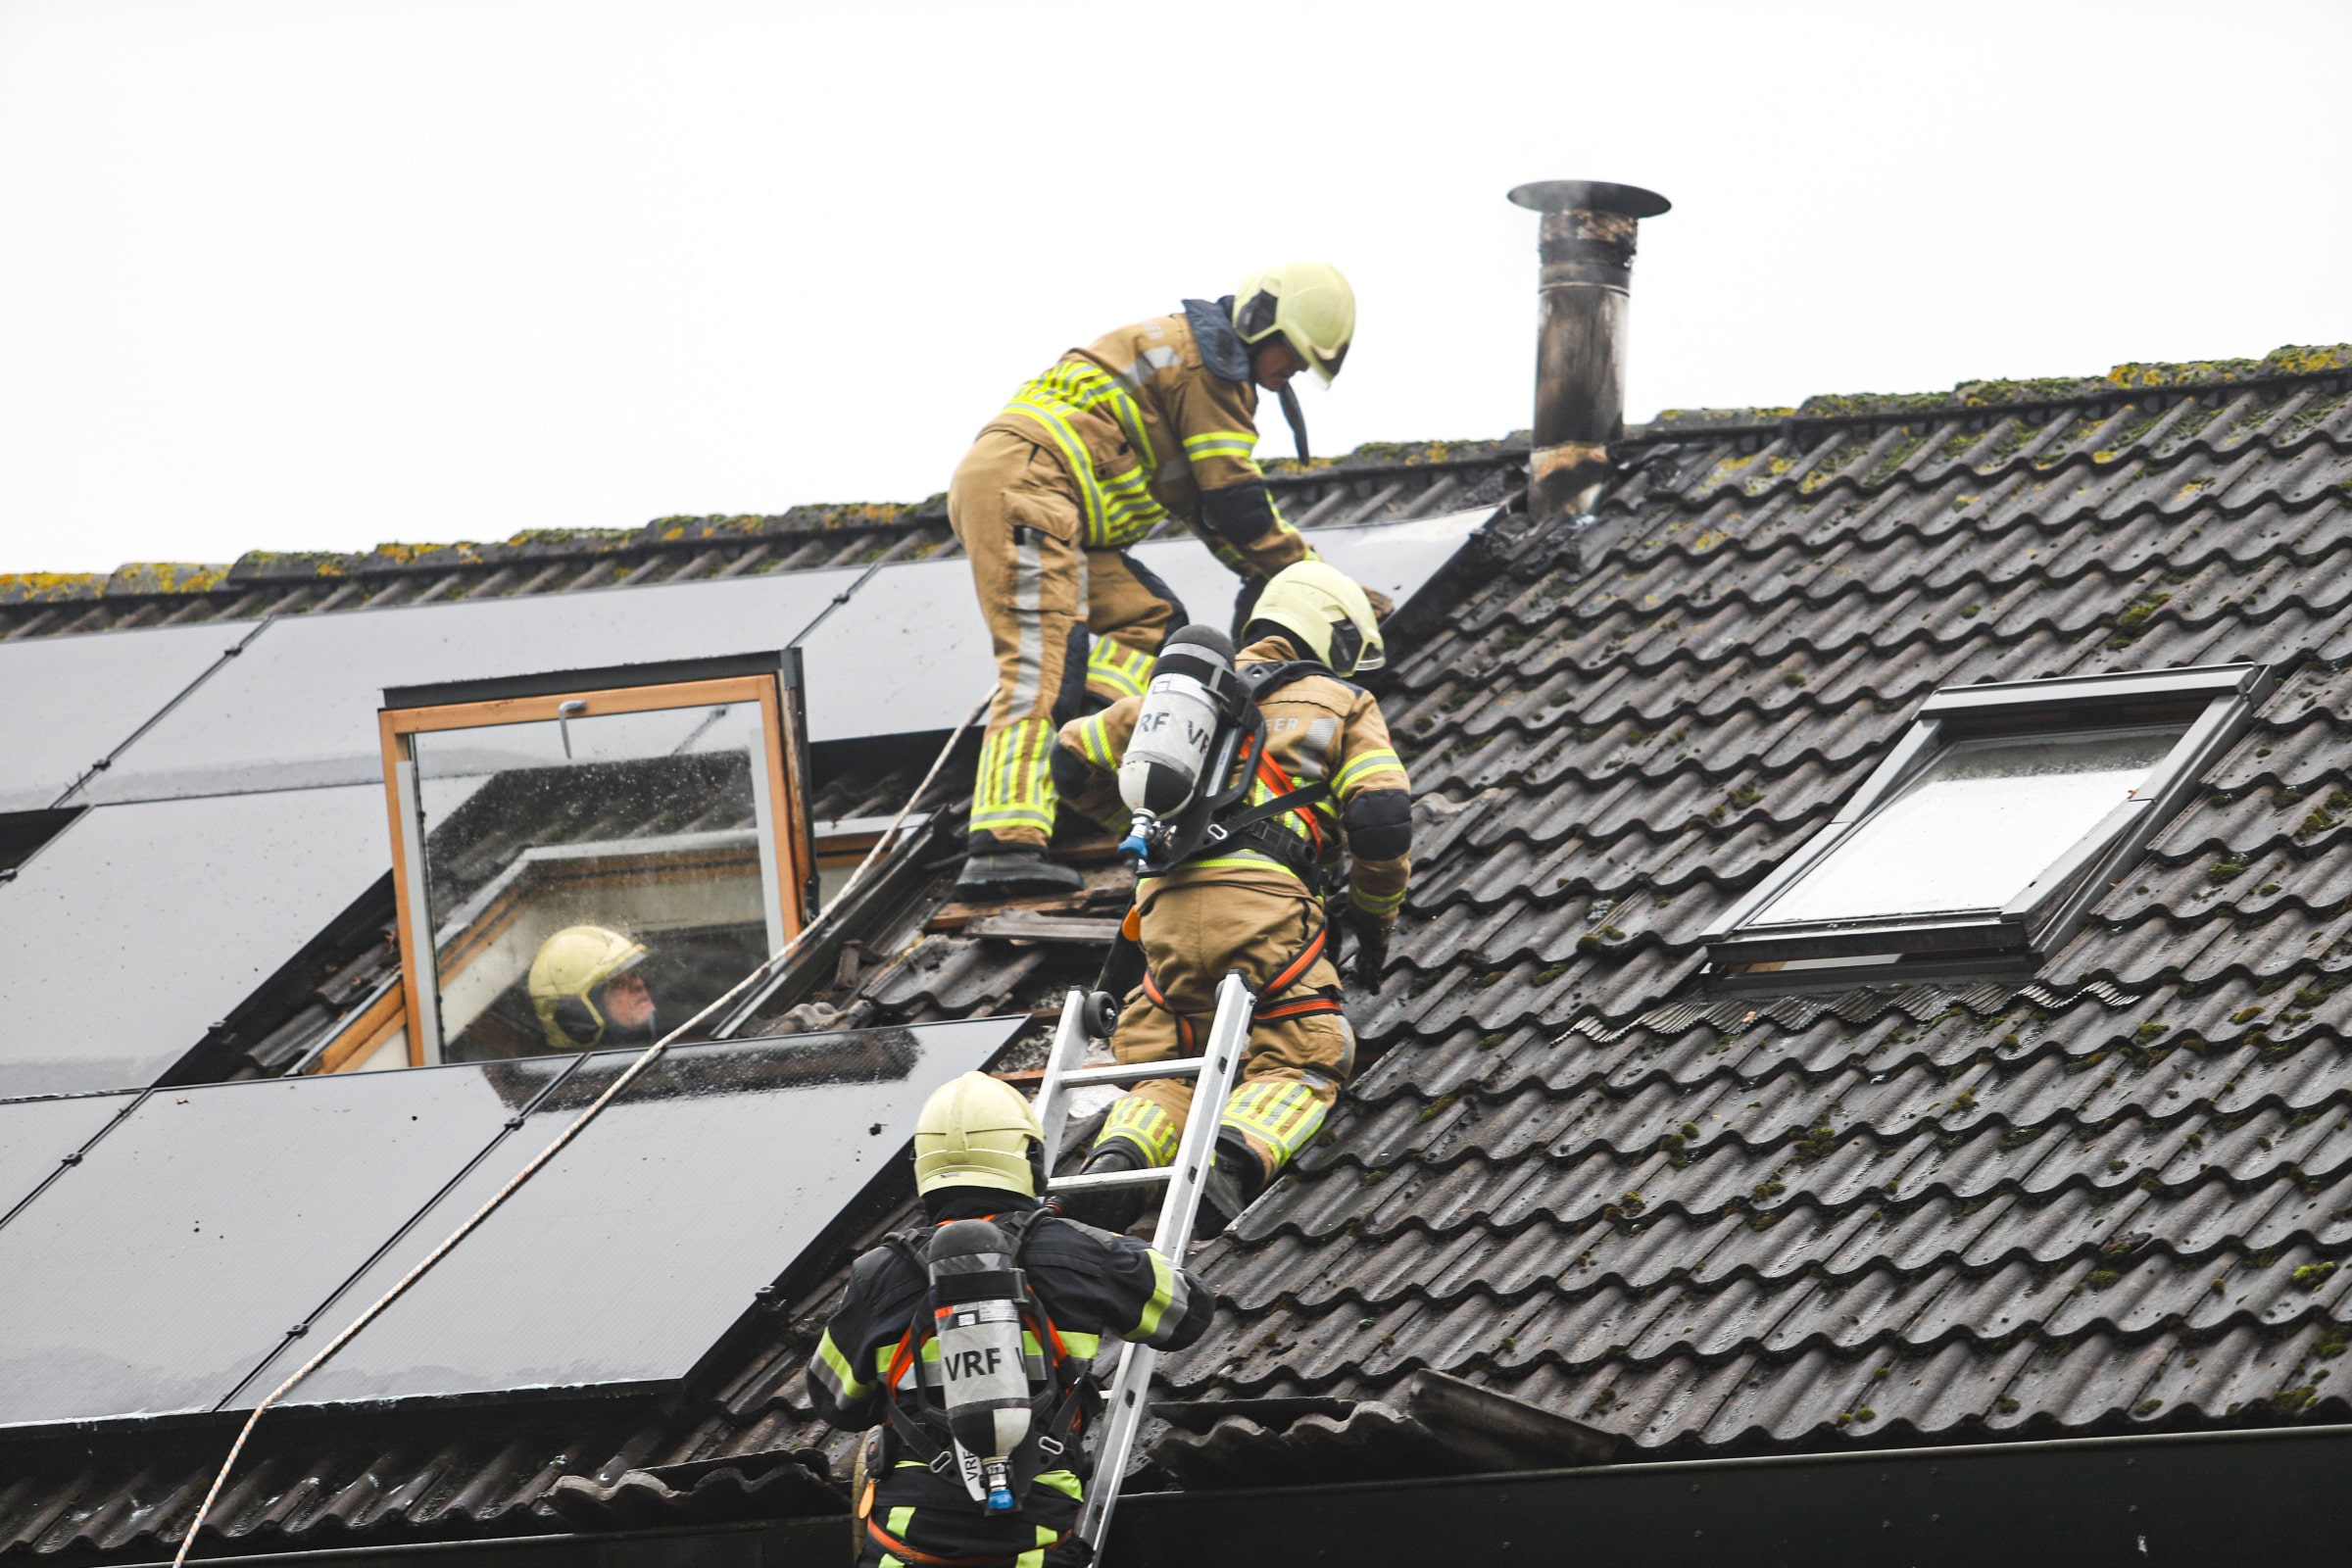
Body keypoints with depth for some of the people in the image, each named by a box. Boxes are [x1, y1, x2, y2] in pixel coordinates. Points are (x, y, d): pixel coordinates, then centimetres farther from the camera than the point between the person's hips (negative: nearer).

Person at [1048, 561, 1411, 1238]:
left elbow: (1074, 758, 35)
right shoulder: (1343, 704, 16)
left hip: (1168, 908, 4)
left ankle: (1120, 1156, -20)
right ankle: (1236, 1154, -29)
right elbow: (1381, 817, 3)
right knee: (1298, 1069, 4)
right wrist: (1375, 920, 19)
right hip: (1265, 897, -4)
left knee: (1168, 1075, 13)